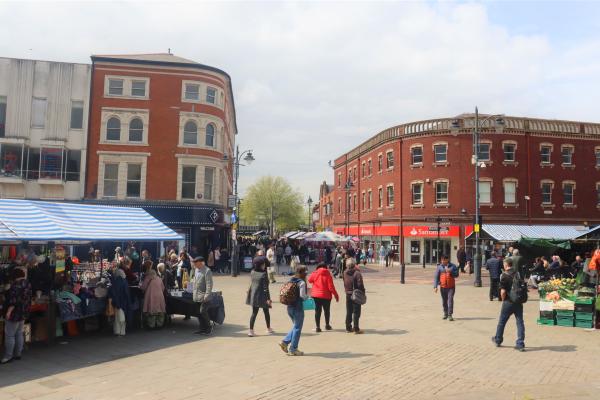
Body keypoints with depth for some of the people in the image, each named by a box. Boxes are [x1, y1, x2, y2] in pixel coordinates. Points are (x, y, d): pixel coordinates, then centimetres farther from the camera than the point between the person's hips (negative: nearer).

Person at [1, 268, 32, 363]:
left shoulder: (16, 284, -18)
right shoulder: (27, 284, 11)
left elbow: (14, 299, -25)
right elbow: (29, 299, 17)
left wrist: (9, 311, -23)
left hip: (15, 313, -9)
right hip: (24, 313, 9)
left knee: (9, 335, -3)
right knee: (19, 334, 14)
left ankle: (8, 356, 1)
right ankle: (18, 354, 19)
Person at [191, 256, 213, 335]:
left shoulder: (207, 271, -14)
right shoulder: (196, 270, 12)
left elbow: (209, 284, -16)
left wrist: (207, 295, -20)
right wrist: (194, 292, 16)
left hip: (203, 296, -8)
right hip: (196, 296, 8)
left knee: (203, 312, -9)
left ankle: (209, 327, 9)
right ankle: (202, 328, 21)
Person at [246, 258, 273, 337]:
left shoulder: (252, 272, -2)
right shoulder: (263, 274, -17)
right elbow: (265, 287, -18)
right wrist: (268, 298, -16)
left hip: (253, 295, 5)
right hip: (262, 296, -5)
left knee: (254, 313, 10)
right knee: (266, 312, 14)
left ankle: (251, 330, 2)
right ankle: (268, 329, 28)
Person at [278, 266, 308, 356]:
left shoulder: (290, 281, 9)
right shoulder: (302, 282, -14)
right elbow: (302, 295, -21)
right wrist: (307, 297, -2)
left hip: (289, 307, 8)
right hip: (298, 308, -8)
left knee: (295, 326, 21)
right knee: (297, 328, 4)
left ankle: (285, 341, 11)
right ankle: (293, 349, 10)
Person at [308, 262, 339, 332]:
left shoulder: (314, 274, -5)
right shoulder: (328, 275, -11)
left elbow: (309, 280, 13)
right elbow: (331, 287, -13)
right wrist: (336, 295, -3)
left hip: (316, 295, 2)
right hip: (326, 295, -2)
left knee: (317, 311, 8)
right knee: (327, 310, 17)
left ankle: (318, 327, 5)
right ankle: (327, 325, 27)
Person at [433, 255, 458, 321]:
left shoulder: (453, 266, 2)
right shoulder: (439, 267, 1)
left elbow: (456, 274, -3)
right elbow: (436, 277, 0)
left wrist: (450, 271, -21)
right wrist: (435, 286, -6)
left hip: (451, 287, -1)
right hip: (443, 287, 1)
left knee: (450, 300, -10)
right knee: (444, 301, 11)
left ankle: (450, 315, -8)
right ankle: (445, 314, 28)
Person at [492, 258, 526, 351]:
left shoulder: (504, 275, -15)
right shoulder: (518, 273, 2)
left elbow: (503, 291, -19)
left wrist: (503, 299, -2)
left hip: (508, 302, -4)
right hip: (519, 301, 4)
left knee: (502, 321, 13)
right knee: (520, 322, 7)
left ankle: (498, 340, 28)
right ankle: (520, 344, 5)